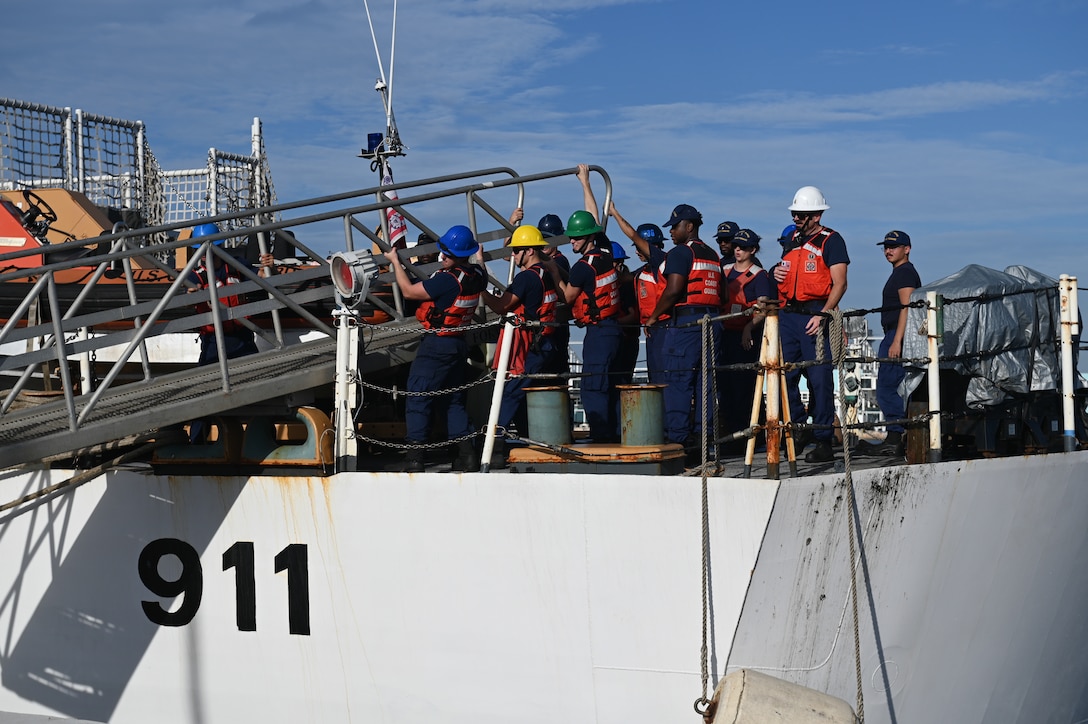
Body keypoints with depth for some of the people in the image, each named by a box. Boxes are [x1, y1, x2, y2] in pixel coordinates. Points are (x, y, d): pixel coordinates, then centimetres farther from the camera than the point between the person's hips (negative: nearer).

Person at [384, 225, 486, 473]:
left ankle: (414, 457, -4)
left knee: (417, 400, -1)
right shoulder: (478, 276, -1)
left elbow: (409, 291, -14)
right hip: (460, 343, 8)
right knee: (454, 401, 16)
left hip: (436, 344, -8)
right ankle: (467, 454, 11)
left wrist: (395, 261, -4)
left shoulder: (448, 279, -23)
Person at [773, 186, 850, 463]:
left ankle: (823, 442, -2)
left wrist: (823, 315, -21)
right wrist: (777, 274, 5)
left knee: (819, 380, -6)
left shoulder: (831, 240, -3)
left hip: (814, 317, -7)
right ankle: (799, 429, 20)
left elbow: (839, 284, -9)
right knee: (784, 377, 5)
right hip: (787, 315, 7)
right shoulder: (792, 240, 18)